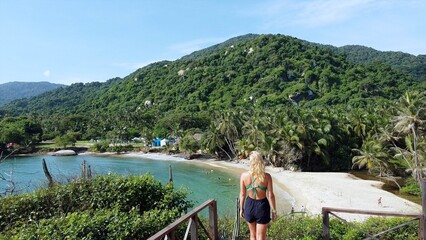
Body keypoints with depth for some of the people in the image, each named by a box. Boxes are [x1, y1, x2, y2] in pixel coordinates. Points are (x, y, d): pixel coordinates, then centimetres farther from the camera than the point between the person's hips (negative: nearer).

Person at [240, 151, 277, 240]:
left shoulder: (244, 175, -12)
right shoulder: (267, 176, -16)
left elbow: (242, 194, -3)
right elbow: (270, 196, -12)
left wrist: (241, 208, 10)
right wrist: (274, 211, 1)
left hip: (249, 205, 2)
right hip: (262, 206, -2)